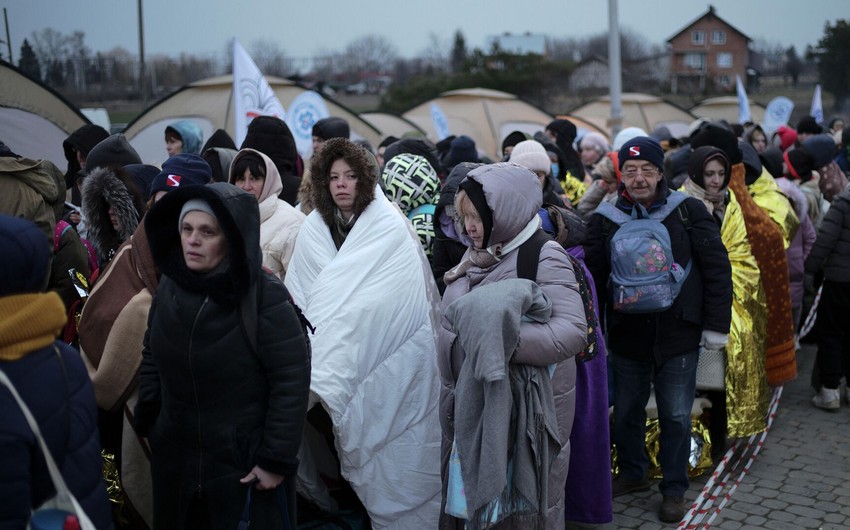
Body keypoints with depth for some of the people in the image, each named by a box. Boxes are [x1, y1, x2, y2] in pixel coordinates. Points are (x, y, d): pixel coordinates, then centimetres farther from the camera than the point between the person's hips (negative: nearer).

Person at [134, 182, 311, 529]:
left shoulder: (264, 296, -17)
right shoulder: (169, 287, -1)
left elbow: (292, 380, -16)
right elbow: (152, 359, 11)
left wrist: (276, 459, -15)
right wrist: (147, 423, 9)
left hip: (244, 463, -5)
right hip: (174, 458, 5)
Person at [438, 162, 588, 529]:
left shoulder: (544, 257, -12)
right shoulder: (477, 255, 10)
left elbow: (574, 332, -24)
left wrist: (502, 339, -31)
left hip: (524, 402, -6)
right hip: (472, 400, 7)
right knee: (473, 497, 14)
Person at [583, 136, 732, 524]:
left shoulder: (688, 212, -4)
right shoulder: (605, 219, 1)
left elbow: (717, 269, -2)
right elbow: (593, 277, 6)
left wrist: (716, 325, -4)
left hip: (678, 335, -2)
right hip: (626, 336, 2)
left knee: (676, 417, 6)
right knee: (626, 412, 15)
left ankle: (674, 489, 23)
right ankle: (632, 474, 37)